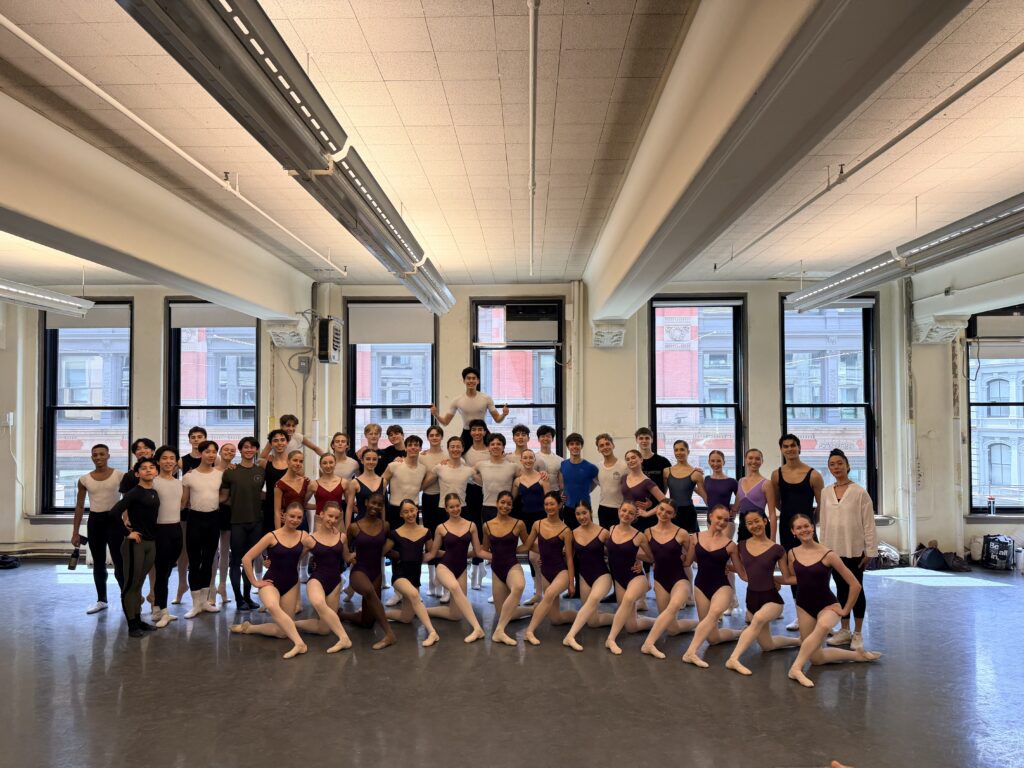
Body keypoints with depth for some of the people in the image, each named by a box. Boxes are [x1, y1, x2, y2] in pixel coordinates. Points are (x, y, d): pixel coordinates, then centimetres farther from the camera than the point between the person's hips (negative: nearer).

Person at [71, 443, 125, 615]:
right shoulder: (84, 480, 3)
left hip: (114, 519, -4)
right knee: (98, 564, 12)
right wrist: (75, 532, 7)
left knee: (119, 562, -6)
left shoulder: (120, 475, -6)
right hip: (94, 521, 4)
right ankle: (101, 600, 23)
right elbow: (80, 507, 9)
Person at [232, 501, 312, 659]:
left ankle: (249, 628, 25)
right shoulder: (271, 536, -9)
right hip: (271, 582, -3)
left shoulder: (303, 537, -1)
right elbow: (246, 559, -9)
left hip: (291, 584, 4)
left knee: (281, 631, 1)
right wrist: (254, 582, -9)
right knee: (272, 607, -40)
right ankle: (299, 643, -38)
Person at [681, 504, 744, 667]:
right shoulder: (695, 538, 1)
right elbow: (687, 562, 10)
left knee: (715, 612, -38)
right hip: (701, 586, 2)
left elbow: (742, 571, 2)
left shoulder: (730, 544, -3)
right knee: (713, 638, 3)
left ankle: (691, 652, -35)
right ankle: (739, 633, 33)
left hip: (722, 586, -2)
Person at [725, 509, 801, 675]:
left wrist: (770, 578, -8)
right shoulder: (742, 546, 0)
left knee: (759, 619, -38)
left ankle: (733, 659, -36)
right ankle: (798, 640, 41)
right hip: (751, 598, 5)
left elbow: (787, 578, -1)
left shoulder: (777, 549, -10)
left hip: (772, 598, -5)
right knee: (767, 645, 14)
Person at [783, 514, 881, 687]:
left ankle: (796, 668, -36)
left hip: (827, 605, -4)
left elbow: (855, 585, -10)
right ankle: (857, 655, 25)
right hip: (804, 606, 4)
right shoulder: (792, 554, -2)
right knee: (816, 658, 3)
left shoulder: (828, 554, -14)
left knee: (823, 626, -41)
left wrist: (845, 610, -5)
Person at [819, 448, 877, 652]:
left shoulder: (859, 492, -7)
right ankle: (844, 630, 22)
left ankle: (858, 633, 14)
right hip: (834, 549, 4)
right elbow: (823, 522, 8)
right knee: (841, 588, 11)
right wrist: (823, 548, 7)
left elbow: (868, 523, -6)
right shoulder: (825, 493, 5)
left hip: (855, 549, -4)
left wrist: (870, 550, -8)